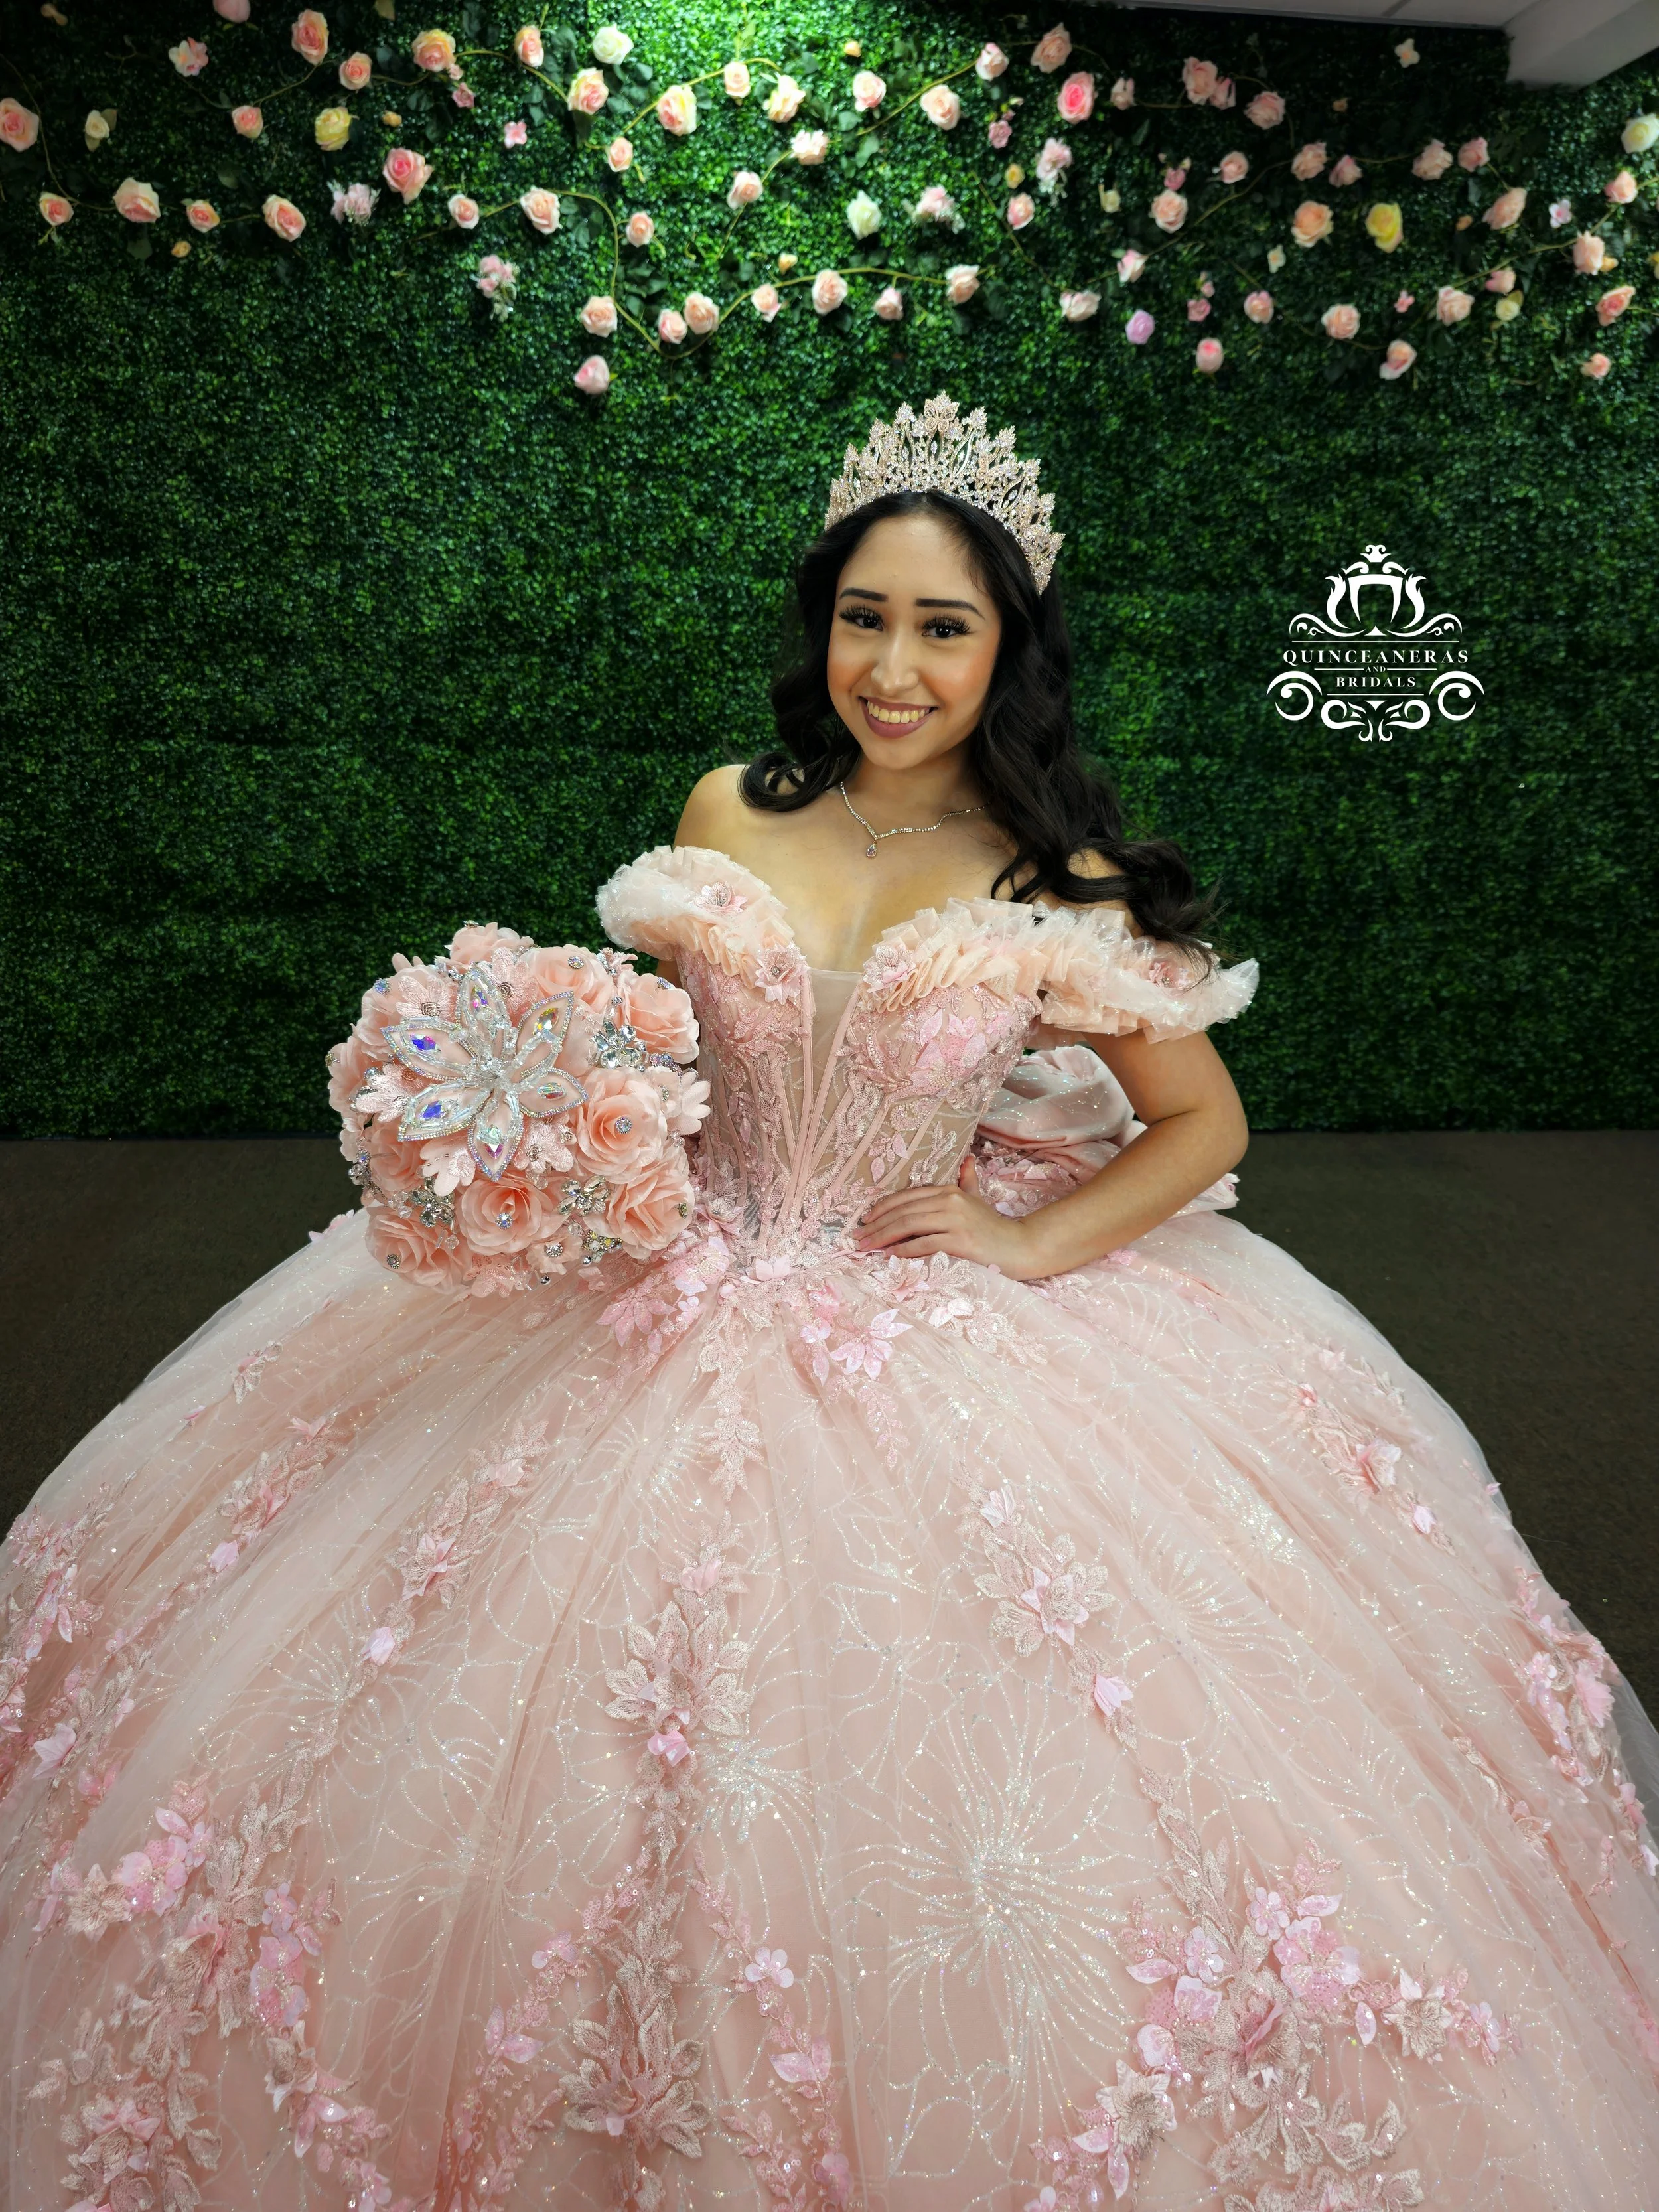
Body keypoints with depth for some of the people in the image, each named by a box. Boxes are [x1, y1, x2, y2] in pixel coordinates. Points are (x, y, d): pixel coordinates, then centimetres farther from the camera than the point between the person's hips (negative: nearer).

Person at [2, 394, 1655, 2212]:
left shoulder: (1059, 885, -9)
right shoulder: (728, 815, 0)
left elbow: (1207, 1124, -1)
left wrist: (1026, 1247, -12)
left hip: (952, 1341, -2)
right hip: (690, 1291, 3)